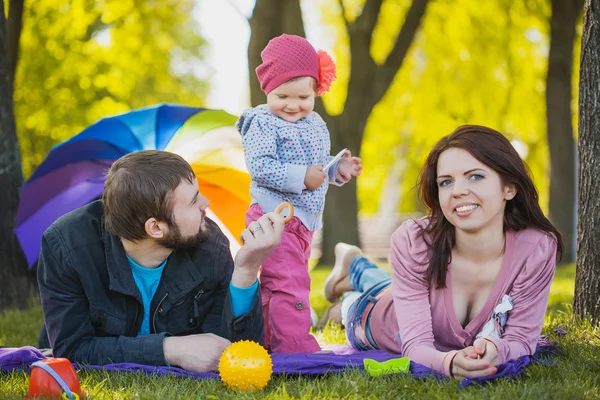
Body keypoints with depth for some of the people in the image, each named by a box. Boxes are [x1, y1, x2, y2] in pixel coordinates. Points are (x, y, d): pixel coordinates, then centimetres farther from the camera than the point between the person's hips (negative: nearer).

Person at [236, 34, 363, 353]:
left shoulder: (316, 124, 13)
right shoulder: (262, 123, -12)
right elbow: (260, 167, -23)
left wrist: (338, 169, 3)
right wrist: (302, 178, -26)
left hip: (305, 220, 8)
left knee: (276, 286, 17)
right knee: (288, 283, -12)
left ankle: (272, 340, 27)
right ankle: (293, 348, -9)